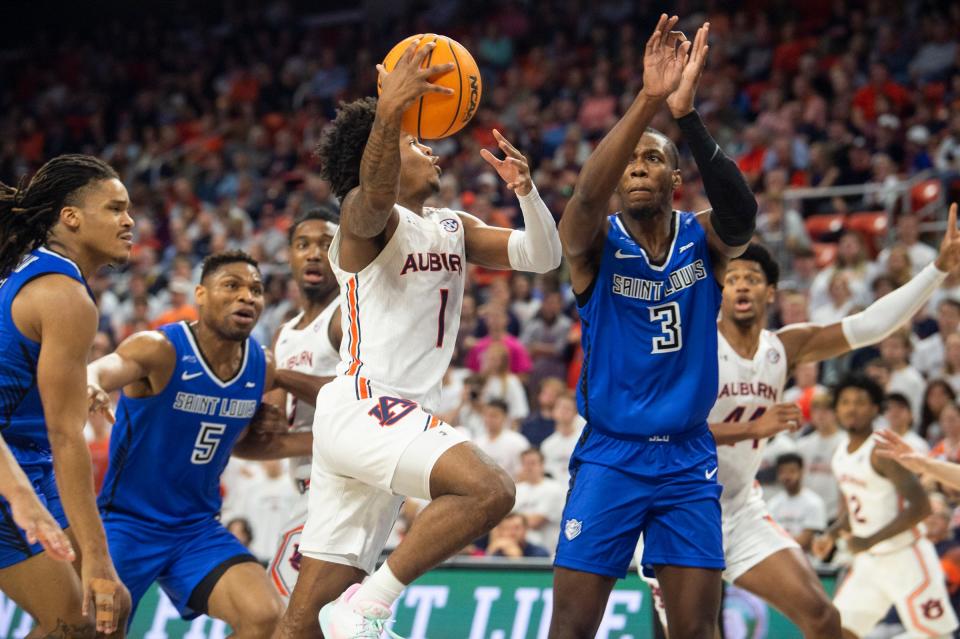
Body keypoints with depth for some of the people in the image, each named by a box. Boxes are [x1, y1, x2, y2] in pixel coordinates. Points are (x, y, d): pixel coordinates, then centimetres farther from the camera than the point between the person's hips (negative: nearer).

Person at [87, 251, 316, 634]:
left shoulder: (262, 368, 1)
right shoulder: (161, 350, -18)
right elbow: (99, 371, -39)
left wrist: (316, 443, 6)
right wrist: (87, 387, -64)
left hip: (199, 527, 5)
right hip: (127, 523, -5)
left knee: (266, 618, -16)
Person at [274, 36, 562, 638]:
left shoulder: (453, 227, 21)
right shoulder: (366, 213, -4)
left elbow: (541, 256, 12)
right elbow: (373, 194, -29)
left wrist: (528, 192, -9)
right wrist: (388, 115, -50)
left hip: (405, 418, 8)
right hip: (364, 404, -8)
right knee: (489, 489, -31)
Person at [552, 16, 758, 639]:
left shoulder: (704, 239, -1)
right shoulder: (595, 242, -6)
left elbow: (742, 213, -25)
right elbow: (587, 196, -30)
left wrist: (687, 114, -39)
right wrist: (649, 100, -42)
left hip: (688, 459, 2)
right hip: (609, 455, -2)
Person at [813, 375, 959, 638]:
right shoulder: (841, 456, 8)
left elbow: (920, 507, -24)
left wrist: (870, 541, -27)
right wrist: (831, 535, 6)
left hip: (905, 556, -8)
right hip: (868, 561, 8)